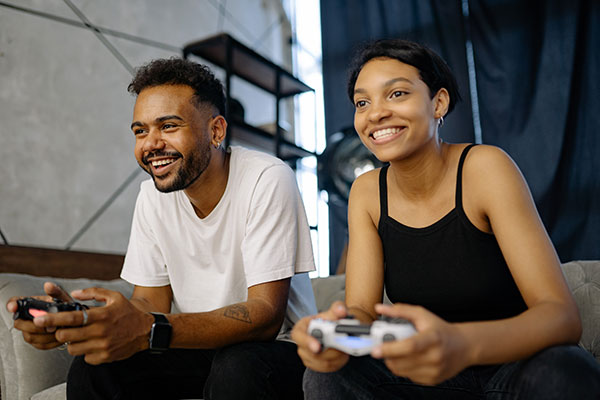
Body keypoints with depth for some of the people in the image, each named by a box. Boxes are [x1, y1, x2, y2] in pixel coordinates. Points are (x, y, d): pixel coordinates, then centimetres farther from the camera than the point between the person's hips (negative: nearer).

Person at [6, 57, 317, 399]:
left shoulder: (267, 180, -21)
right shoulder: (153, 196, -2)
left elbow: (266, 315, -27)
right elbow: (152, 301, -2)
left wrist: (148, 331, -40)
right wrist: (73, 317, -22)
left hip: (279, 346, -4)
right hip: (202, 347, 4)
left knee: (238, 368, -35)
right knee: (92, 367, -17)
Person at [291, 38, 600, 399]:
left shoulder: (483, 168, -17)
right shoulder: (367, 192, -4)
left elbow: (563, 315, -23)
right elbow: (363, 309, -10)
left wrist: (461, 345, -44)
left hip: (519, 366, -1)